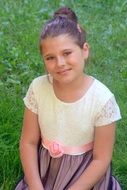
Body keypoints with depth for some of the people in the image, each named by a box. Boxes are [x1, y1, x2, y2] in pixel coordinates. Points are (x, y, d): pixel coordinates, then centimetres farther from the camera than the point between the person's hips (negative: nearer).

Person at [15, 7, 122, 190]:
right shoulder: (38, 88, -14)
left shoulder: (102, 99, -21)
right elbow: (28, 142, -6)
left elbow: (101, 159, -14)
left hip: (85, 175, -2)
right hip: (43, 169, 3)